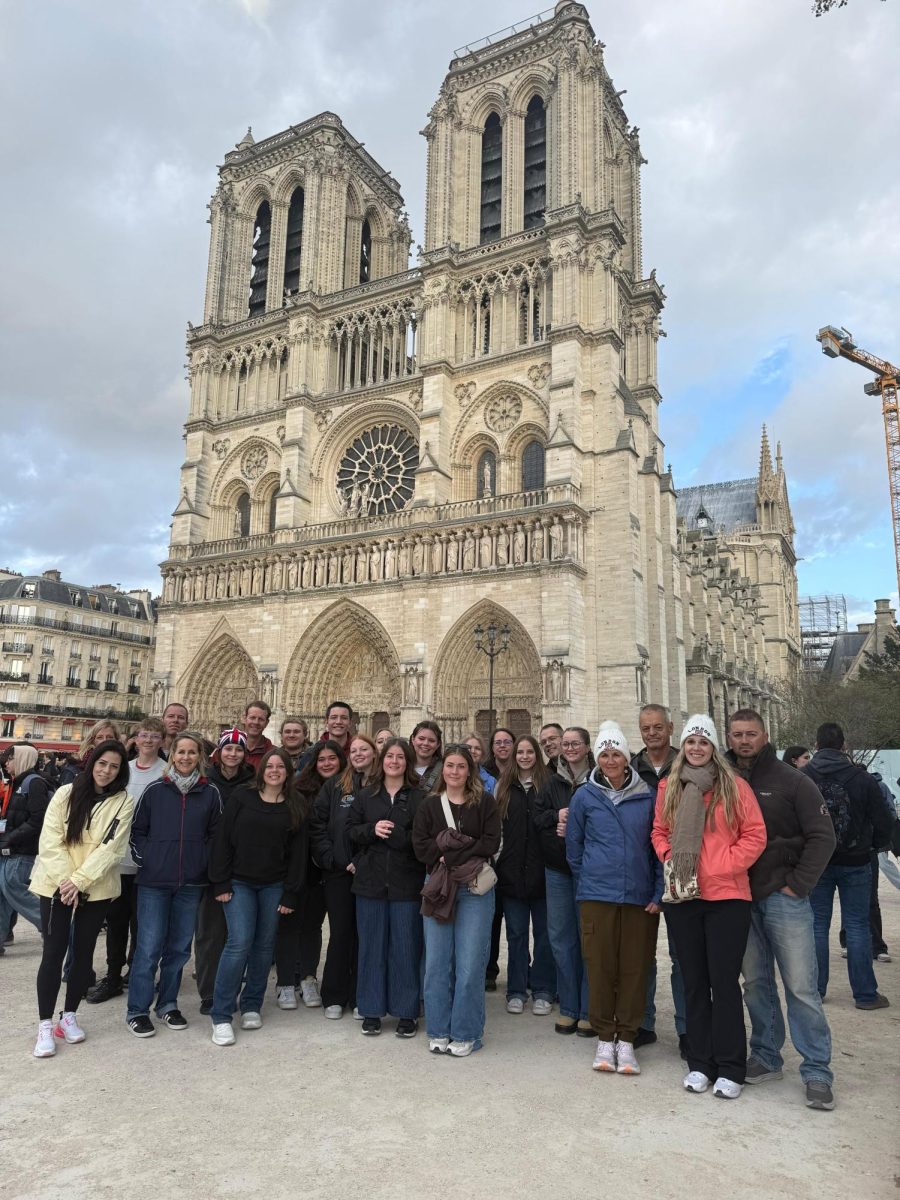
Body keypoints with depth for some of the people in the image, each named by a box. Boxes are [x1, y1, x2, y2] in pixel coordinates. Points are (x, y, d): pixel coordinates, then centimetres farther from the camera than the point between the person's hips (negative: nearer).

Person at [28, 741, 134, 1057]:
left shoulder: (124, 802, -3)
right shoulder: (66, 793, -2)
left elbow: (110, 848, -10)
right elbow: (50, 841, -7)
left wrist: (79, 881, -17)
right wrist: (65, 881, -15)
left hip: (97, 889, 1)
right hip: (56, 885, -1)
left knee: (83, 952, 9)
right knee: (54, 952, -2)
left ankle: (69, 1016, 24)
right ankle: (45, 1025, 9)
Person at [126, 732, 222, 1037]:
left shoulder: (210, 793, 2)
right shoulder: (155, 790, 0)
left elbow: (216, 834, 7)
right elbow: (138, 830, 6)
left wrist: (206, 864, 0)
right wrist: (144, 859, -3)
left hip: (191, 882, 2)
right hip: (153, 881, -2)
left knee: (179, 946, 11)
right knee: (149, 946, 0)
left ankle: (167, 1003, 27)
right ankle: (137, 1010, 15)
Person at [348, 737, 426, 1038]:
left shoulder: (419, 798, -3)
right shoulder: (365, 796, 8)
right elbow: (350, 831, 4)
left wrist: (393, 833, -17)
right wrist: (373, 830, -12)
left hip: (406, 883, -3)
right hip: (371, 881, 3)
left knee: (406, 947, 4)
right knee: (371, 946, 10)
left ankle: (407, 1012, 18)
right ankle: (372, 1011, 24)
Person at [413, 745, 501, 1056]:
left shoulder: (485, 802, 3)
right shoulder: (429, 804, 7)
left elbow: (491, 844, -7)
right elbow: (420, 846, -2)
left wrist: (450, 854, -13)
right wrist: (466, 850, -12)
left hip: (474, 890, -2)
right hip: (438, 888, 2)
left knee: (470, 963, 0)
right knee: (436, 963, 7)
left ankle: (466, 1033, 15)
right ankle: (438, 1031, 21)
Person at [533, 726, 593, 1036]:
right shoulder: (552, 781, 9)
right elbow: (536, 816, 6)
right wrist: (557, 816, -12)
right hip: (557, 868, 4)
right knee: (560, 937, 9)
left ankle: (589, 1010, 15)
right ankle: (568, 1008, 22)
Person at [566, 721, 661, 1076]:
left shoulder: (646, 797, 1)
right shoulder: (585, 796, 0)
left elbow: (658, 846, 5)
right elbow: (573, 847, 9)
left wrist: (658, 893, 0)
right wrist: (588, 882, 11)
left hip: (640, 896, 1)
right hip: (596, 896, 0)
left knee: (634, 967, 6)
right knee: (600, 966, 5)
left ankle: (626, 1039, 21)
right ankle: (605, 1037, 20)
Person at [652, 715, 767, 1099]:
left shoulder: (734, 786, -3)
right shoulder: (668, 787, 6)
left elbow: (755, 835, -5)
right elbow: (659, 832, 14)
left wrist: (721, 866, -12)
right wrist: (670, 858, -4)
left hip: (726, 896, -3)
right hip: (681, 897, 3)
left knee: (724, 981, 0)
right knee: (693, 981, 12)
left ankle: (730, 1069, 14)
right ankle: (700, 1063, 24)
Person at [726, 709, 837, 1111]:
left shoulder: (791, 781, -5)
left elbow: (822, 837, -6)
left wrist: (798, 884, -9)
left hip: (783, 897, -3)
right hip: (740, 899, 4)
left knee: (801, 986, -1)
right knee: (755, 983, 13)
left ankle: (817, 1071, 10)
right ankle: (766, 1057, 26)